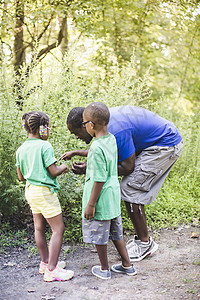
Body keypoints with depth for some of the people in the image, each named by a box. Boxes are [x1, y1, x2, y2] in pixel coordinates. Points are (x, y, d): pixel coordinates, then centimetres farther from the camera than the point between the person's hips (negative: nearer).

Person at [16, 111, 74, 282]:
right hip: (45, 191, -9)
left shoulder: (21, 149, 6)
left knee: (39, 228, 16)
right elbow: (54, 172, -17)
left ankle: (46, 262, 29)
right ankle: (51, 269, -2)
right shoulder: (45, 146, -16)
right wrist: (64, 167, 3)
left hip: (30, 190, 9)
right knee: (58, 229, -2)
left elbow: (21, 176, 10)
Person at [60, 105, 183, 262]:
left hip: (166, 145, -10)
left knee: (129, 190, -10)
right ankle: (141, 238, 21)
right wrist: (77, 153, 11)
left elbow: (127, 167, -21)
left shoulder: (116, 131, -29)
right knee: (133, 190, 10)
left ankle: (145, 243, 4)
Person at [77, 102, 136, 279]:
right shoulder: (111, 139, 1)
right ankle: (127, 265, 31)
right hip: (114, 196, 8)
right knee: (116, 232, 21)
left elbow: (99, 180, -23)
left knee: (99, 235, 10)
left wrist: (91, 204, -15)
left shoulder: (96, 148, -24)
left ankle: (104, 269, 26)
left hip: (100, 198, -8)